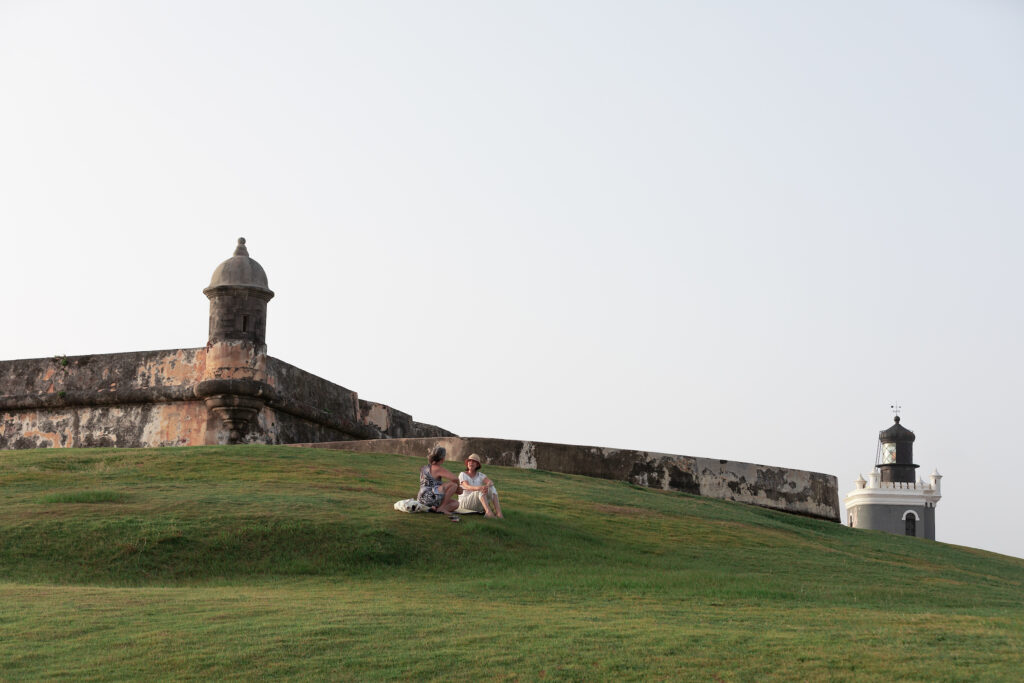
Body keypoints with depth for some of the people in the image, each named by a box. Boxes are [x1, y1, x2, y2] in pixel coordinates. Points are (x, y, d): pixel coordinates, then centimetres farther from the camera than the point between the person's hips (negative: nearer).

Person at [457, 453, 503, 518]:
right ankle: (488, 511, -55)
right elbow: (467, 487, -21)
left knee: (492, 488, -21)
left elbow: (491, 482, -11)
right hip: (465, 504, -4)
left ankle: (499, 512, -42)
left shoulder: (480, 475, 9)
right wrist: (479, 488, -42)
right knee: (481, 490, -31)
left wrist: (487, 486, -37)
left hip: (478, 506, 4)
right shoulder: (462, 474, -2)